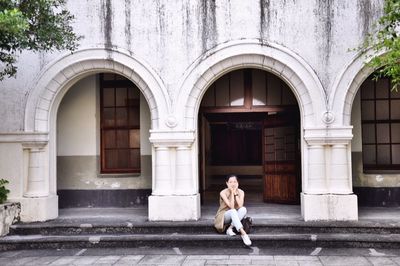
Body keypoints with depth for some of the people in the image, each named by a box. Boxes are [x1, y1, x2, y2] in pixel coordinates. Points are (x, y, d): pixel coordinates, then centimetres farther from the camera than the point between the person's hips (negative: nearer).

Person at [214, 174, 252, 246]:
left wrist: (235, 193, -22)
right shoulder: (223, 193, -15)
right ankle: (243, 233, -46)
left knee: (243, 209, -28)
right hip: (223, 216, -4)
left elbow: (240, 206, -19)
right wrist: (232, 193, -24)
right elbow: (231, 207, -24)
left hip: (235, 216, 4)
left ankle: (230, 228, -27)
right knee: (233, 211, -37)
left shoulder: (241, 192, -4)